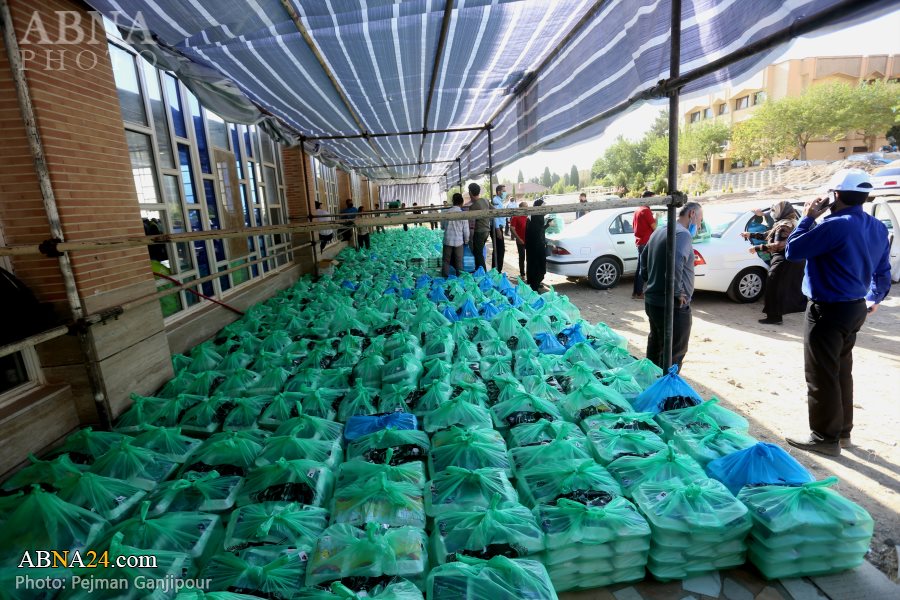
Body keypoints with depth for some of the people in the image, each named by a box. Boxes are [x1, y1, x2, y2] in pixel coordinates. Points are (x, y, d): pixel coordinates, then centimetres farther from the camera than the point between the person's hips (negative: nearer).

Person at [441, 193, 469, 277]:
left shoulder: (446, 212, -4)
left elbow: (442, 226, 8)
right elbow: (466, 230, -4)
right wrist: (466, 240, 11)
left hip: (447, 240, 1)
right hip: (459, 241, -1)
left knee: (446, 260, 11)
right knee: (459, 261, 10)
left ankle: (445, 277, 13)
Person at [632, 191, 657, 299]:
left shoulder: (638, 210, 15)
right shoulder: (646, 210, -13)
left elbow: (633, 226, 22)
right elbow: (654, 226, -15)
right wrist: (655, 219, 3)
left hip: (639, 241, 9)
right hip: (646, 242, -9)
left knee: (640, 267, 13)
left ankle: (635, 291, 17)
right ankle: (639, 293, -3)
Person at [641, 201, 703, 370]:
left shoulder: (659, 231, 13)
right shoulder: (682, 234, -17)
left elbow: (644, 259, 23)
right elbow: (675, 264, -34)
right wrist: (679, 292, -23)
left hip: (651, 300, 10)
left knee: (654, 346, 23)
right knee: (673, 355, 2)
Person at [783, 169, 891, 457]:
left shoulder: (836, 225, -22)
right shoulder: (878, 228, 10)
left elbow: (792, 250, -17)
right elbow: (883, 271, 19)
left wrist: (808, 218, -6)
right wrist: (874, 299, 35)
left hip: (828, 310, -9)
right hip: (855, 308, 9)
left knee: (821, 376, 1)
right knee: (841, 371, 19)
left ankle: (825, 438, 11)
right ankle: (842, 431, 30)